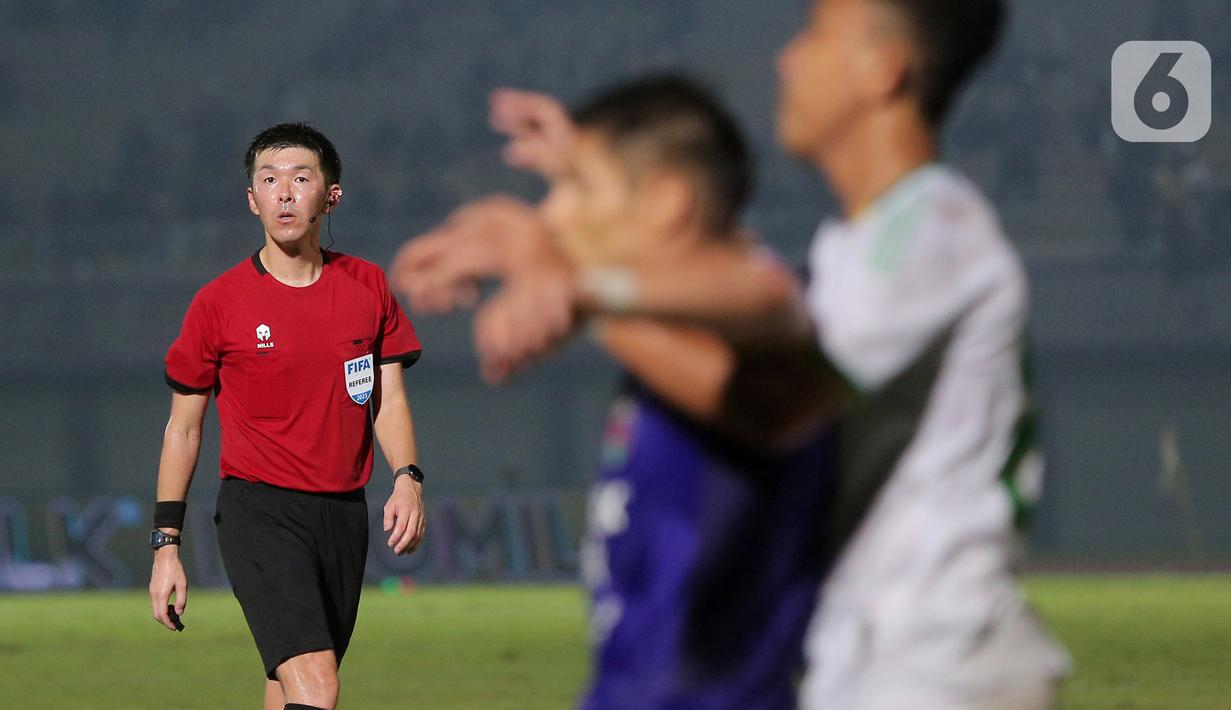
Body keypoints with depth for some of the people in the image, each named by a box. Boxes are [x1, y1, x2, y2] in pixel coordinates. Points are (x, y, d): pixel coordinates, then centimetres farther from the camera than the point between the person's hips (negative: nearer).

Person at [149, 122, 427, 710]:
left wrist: (407, 480, -8)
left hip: (343, 513, 4)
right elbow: (182, 428, 5)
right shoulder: (219, 303, -3)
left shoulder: (367, 287, 7)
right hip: (259, 511, -4)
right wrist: (166, 545, 2)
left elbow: (389, 401, 12)